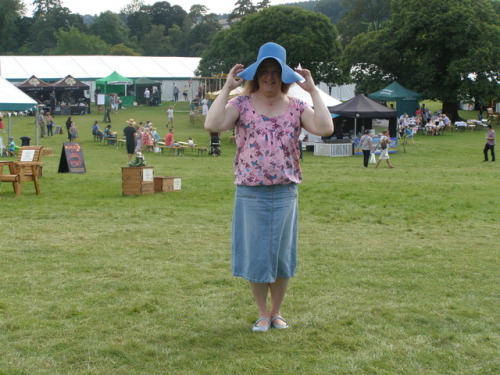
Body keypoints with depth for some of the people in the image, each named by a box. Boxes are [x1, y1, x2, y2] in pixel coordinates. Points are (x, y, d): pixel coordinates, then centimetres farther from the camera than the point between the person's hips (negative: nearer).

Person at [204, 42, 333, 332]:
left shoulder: (296, 107, 3)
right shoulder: (242, 105, -2)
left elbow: (325, 128, -14)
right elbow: (212, 124, -19)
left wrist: (313, 91, -10)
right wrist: (227, 88, -15)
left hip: (285, 193, 2)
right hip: (250, 193, -1)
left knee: (283, 254, 11)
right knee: (255, 254, 7)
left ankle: (277, 312, 28)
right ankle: (263, 315, 23)